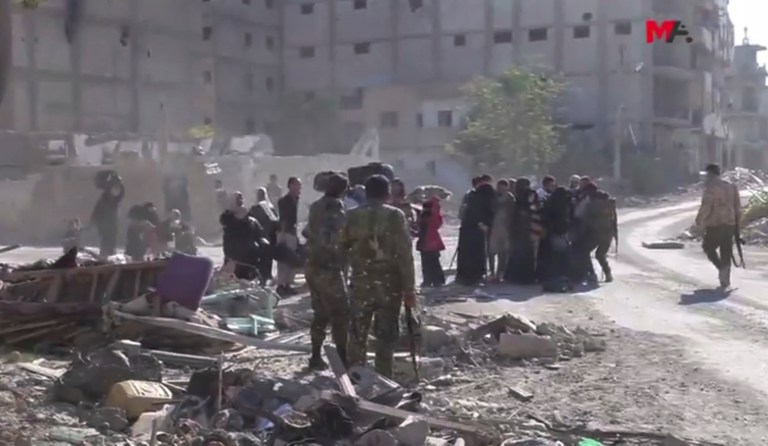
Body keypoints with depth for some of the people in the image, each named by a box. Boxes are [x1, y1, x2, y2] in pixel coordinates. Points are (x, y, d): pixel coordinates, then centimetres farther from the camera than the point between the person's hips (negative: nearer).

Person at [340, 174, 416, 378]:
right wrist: (409, 288, -7)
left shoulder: (352, 216, 1)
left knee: (357, 334, 11)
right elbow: (404, 254, -10)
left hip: (360, 283, 2)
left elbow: (342, 248, 7)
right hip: (389, 284, -2)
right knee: (386, 335, 6)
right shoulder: (394, 216, -7)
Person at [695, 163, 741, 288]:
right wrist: (737, 224, 17)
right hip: (729, 224, 7)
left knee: (709, 247, 11)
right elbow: (737, 207, 14)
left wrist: (699, 220, -6)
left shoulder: (711, 188, -11)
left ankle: (721, 268, -8)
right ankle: (725, 279, 10)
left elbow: (706, 206, -19)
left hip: (715, 225, -7)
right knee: (726, 252, 10)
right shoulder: (731, 187, 13)